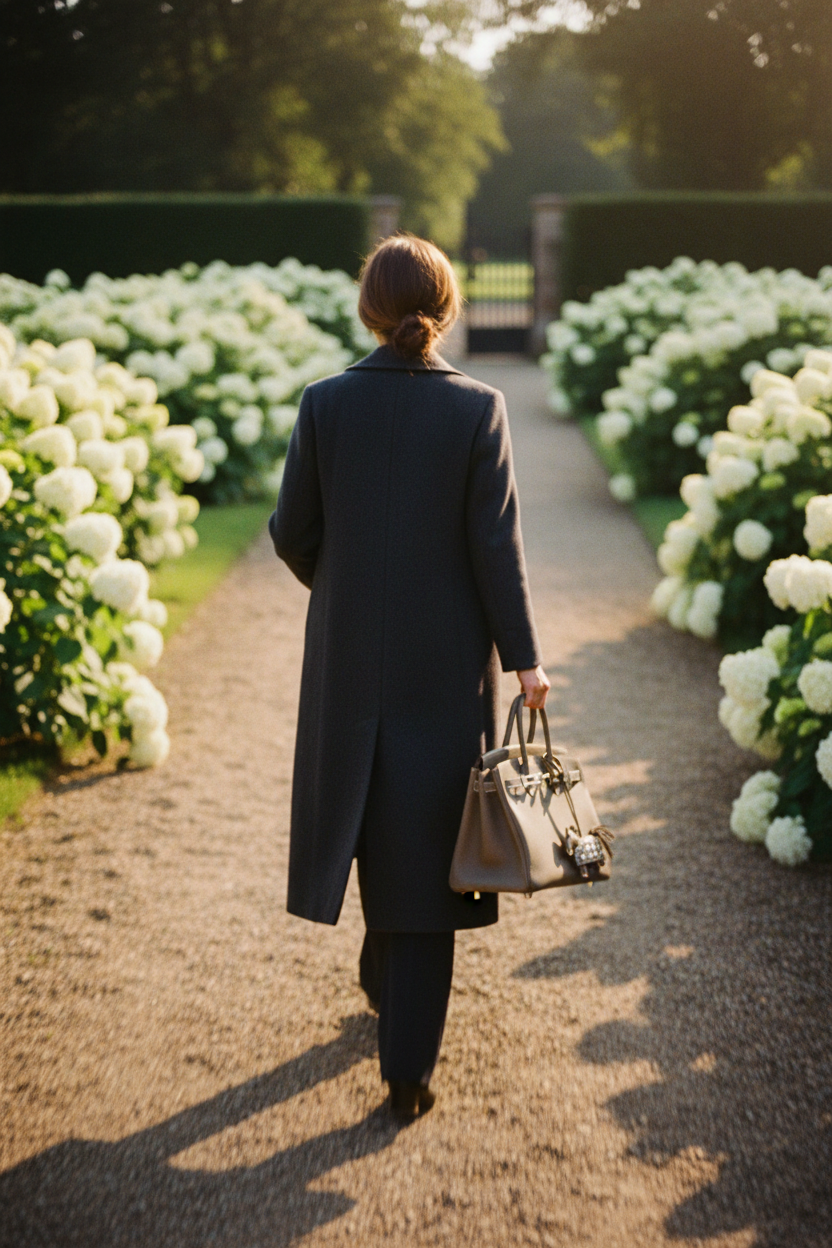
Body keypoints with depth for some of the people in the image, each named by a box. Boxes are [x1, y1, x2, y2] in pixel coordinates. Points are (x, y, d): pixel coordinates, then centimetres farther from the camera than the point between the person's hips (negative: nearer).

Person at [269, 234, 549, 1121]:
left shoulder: (326, 404, -6)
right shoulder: (478, 408, -10)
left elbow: (293, 534, -1)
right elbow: (496, 545, -10)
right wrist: (524, 657, -2)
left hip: (352, 656, 2)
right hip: (451, 658, -1)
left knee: (375, 821, 22)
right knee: (427, 843, 4)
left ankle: (387, 983, 41)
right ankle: (407, 1065, 6)